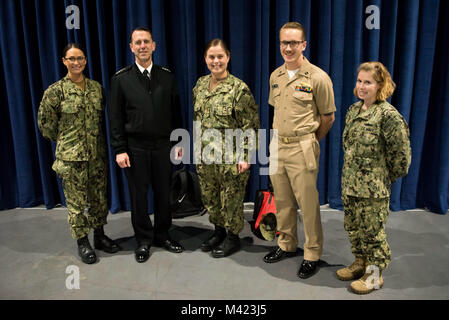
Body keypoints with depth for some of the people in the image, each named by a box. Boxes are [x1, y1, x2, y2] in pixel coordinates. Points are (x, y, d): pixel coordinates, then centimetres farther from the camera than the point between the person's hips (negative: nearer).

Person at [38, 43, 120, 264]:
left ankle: (99, 236, 29)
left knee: (99, 197, 12)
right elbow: (45, 123, 0)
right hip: (70, 156, -4)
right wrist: (65, 141, 6)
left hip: (97, 154, 4)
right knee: (76, 201, 5)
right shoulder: (56, 90, -7)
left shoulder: (96, 87, 5)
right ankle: (82, 242, 21)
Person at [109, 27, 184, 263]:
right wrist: (119, 150, -8)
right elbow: (116, 117, -2)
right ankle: (144, 239, 24)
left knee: (163, 193, 11)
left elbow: (175, 112, 8)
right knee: (138, 195, 8)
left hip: (162, 145, 2)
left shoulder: (167, 77, 5)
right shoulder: (121, 79, -1)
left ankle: (162, 235, 29)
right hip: (135, 147, -1)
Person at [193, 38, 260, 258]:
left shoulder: (239, 88, -13)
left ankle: (232, 237, 27)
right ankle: (218, 231, 38)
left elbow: (250, 126, -12)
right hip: (205, 155, 6)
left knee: (231, 198, 6)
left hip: (230, 156, -6)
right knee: (209, 196, 17)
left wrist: (245, 156, -15)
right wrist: (197, 148, 16)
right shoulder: (200, 85, 7)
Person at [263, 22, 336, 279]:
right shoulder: (276, 76, 9)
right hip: (277, 146, 6)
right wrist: (279, 138, 15)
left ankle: (313, 255, 19)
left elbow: (328, 117, -3)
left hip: (302, 150, -6)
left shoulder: (318, 78, -10)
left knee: (308, 204, 2)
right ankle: (287, 245, 34)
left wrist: (310, 141, 6)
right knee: (282, 201, 16)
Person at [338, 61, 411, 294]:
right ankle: (360, 263, 38)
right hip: (350, 183, 8)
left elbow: (401, 154, -12)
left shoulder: (388, 115, -15)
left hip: (373, 187, -7)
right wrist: (351, 171, 16)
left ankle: (375, 275, 23)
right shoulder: (354, 109, 8)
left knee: (372, 231, 6)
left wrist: (385, 176, -3)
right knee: (353, 227, 18)